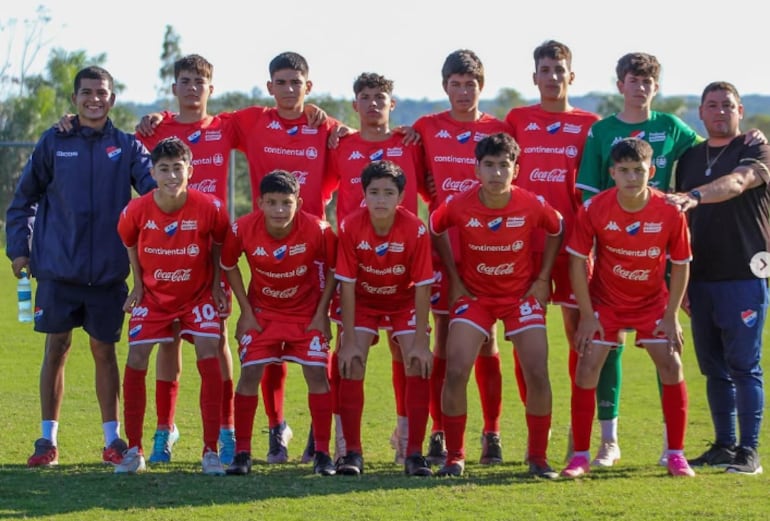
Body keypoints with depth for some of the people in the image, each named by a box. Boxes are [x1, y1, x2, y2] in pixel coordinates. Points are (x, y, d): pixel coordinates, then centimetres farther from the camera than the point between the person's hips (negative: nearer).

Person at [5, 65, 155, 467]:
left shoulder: (127, 147, 6)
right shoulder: (53, 143, 5)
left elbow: (154, 186, -5)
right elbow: (24, 199, 10)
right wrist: (18, 248, 4)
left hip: (108, 270, 0)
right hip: (57, 268, 0)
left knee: (104, 350, 6)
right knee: (56, 347, 2)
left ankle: (112, 440, 14)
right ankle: (48, 439, 10)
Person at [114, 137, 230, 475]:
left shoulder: (209, 208, -22)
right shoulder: (137, 211, -19)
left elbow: (220, 244, -1)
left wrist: (216, 283, -4)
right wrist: (138, 284, 1)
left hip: (198, 294, -1)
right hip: (153, 295, 1)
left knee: (209, 358, -14)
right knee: (136, 359, -7)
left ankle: (211, 451, -7)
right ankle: (134, 450, 4)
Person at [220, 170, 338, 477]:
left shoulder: (317, 230, -24)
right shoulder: (243, 230, -21)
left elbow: (332, 270, -7)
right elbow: (229, 266, -2)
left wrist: (321, 313, -9)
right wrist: (246, 311, -5)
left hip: (307, 312, -1)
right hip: (262, 311, 1)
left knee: (316, 373, -8)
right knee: (250, 374, -8)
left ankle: (322, 453, 1)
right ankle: (242, 453, 1)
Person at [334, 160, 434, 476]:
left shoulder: (416, 230, -27)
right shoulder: (350, 228, -25)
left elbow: (422, 288, -21)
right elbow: (347, 286, -20)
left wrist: (421, 343, -22)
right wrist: (349, 342, -21)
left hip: (405, 300, 0)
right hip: (363, 300, 0)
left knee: (418, 366, -14)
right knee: (351, 366, -15)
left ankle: (414, 454, -7)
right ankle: (352, 452, -6)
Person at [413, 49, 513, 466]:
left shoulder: (499, 130, 5)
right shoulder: (426, 128, 6)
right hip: (442, 247, 0)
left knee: (486, 340, 1)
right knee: (443, 341, 0)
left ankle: (492, 434, 7)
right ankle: (439, 433, 5)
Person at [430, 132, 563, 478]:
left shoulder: (533, 206, -17)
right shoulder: (458, 206, -18)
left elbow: (556, 231, 4)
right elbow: (435, 232, 3)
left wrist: (543, 278, 1)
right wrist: (453, 278, 1)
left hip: (522, 295, 0)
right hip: (473, 294, 0)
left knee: (537, 375, -9)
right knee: (456, 371, -14)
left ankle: (538, 458, 5)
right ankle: (454, 457, -1)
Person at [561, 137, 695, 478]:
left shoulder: (670, 212, -19)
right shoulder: (594, 209, -21)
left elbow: (680, 265, -7)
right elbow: (577, 260, -12)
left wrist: (671, 315, -9)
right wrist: (587, 314, -13)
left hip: (652, 302, 1)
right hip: (605, 301, -1)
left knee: (671, 366, -7)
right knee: (587, 367, -10)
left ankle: (676, 454, 4)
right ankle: (580, 456, 0)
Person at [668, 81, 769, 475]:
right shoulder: (690, 158, 16)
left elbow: (736, 182, -23)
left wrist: (694, 196, -40)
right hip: (701, 278, 5)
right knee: (713, 367, 9)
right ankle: (724, 445, 17)